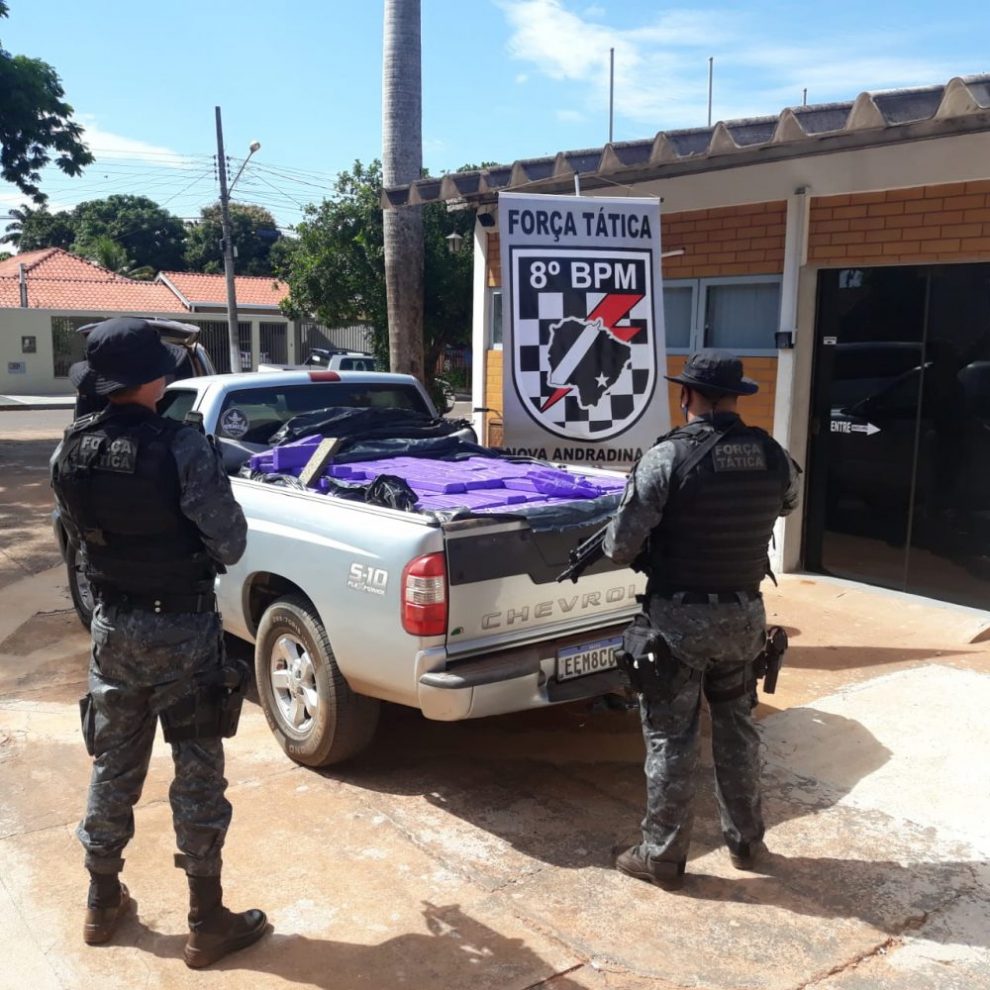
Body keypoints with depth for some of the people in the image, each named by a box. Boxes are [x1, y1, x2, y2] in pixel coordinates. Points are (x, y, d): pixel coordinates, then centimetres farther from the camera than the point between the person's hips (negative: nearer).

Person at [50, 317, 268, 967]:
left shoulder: (69, 454, -3)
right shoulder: (182, 447, -21)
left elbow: (80, 535, 7)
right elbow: (230, 544, -17)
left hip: (112, 625, 6)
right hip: (182, 628, -5)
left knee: (113, 767, 19)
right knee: (198, 774, 6)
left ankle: (103, 903, 35)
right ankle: (207, 923, 17)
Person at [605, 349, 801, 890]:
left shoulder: (667, 457, -19)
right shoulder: (773, 456, -3)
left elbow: (621, 546, -17)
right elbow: (788, 500, 20)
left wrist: (614, 537, 6)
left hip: (680, 617, -5)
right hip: (743, 613, 5)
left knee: (670, 737, 7)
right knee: (737, 727, 21)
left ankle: (662, 855, 18)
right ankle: (746, 839, 35)